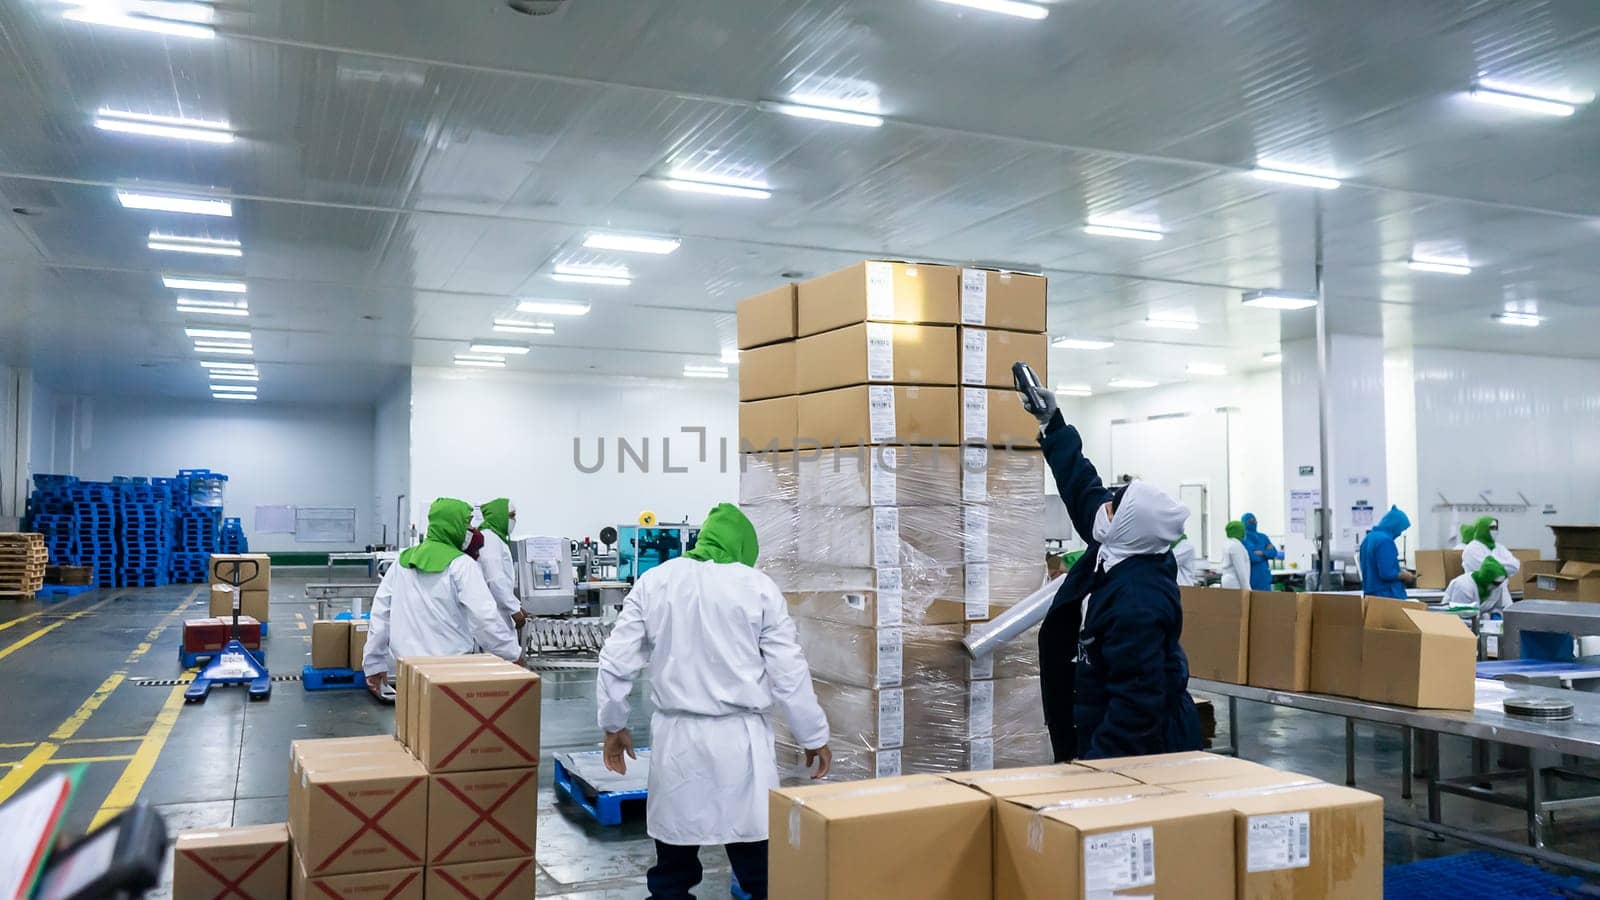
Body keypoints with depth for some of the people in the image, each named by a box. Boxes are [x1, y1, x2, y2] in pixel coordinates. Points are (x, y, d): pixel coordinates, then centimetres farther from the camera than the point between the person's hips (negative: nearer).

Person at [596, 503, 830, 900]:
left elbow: (616, 661, 5)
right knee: (757, 860, 4)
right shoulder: (758, 586, -3)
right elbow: (789, 672, -2)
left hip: (675, 735, 3)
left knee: (673, 863, 13)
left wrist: (613, 725, 18)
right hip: (739, 737, -2)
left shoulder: (653, 582, 3)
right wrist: (814, 737, 8)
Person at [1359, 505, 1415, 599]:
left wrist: (1398, 569, 17)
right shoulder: (1385, 540, -17)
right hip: (1387, 595, -9)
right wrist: (1404, 576, -6)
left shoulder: (1369, 537, 12)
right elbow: (1386, 574, -22)